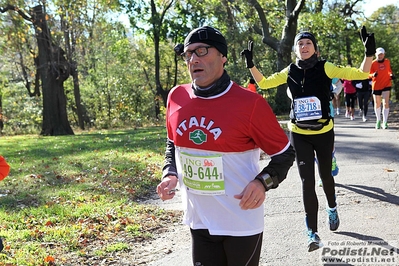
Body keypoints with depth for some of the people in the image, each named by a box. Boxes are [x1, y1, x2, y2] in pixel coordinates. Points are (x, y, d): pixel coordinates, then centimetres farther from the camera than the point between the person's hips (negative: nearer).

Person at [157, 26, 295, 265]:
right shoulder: (177, 97, -1)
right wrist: (170, 174, 0)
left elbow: (285, 153, -6)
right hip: (199, 221, 4)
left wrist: (263, 182, -23)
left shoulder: (250, 103, -16)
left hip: (242, 223, -4)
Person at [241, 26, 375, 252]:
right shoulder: (290, 72, -2)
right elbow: (263, 83, 11)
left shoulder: (325, 68, -10)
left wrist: (369, 53, -26)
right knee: (307, 182, -3)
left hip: (324, 132, -1)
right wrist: (251, 64, 0)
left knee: (325, 175, 17)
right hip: (299, 135, 1)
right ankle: (313, 233, 4)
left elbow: (361, 74, -12)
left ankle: (332, 208, 49)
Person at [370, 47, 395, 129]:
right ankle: (378, 120, 30)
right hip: (376, 85, -1)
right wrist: (373, 75, -26)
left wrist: (391, 75, -1)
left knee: (386, 103, -11)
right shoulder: (373, 63, -5)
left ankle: (385, 122, -7)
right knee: (377, 104, 10)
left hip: (386, 85, 1)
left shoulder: (387, 61, 4)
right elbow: (369, 74, -4)